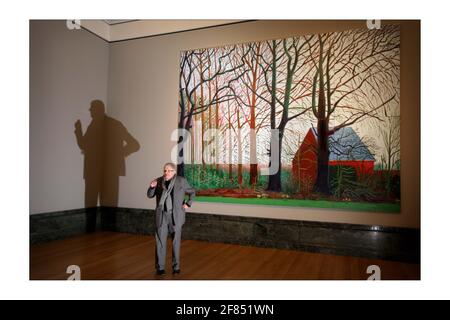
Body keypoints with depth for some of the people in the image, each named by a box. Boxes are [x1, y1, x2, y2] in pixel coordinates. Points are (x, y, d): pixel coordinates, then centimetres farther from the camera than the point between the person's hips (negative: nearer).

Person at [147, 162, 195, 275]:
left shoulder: (181, 181, -3)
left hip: (176, 215, -1)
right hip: (162, 215, 1)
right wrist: (152, 186, -13)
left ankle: (176, 266, 19)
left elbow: (192, 192, 8)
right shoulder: (159, 181, 2)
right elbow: (150, 195, 4)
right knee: (160, 241, 1)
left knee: (176, 242, 7)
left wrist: (188, 204, -1)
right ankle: (160, 267, 12)